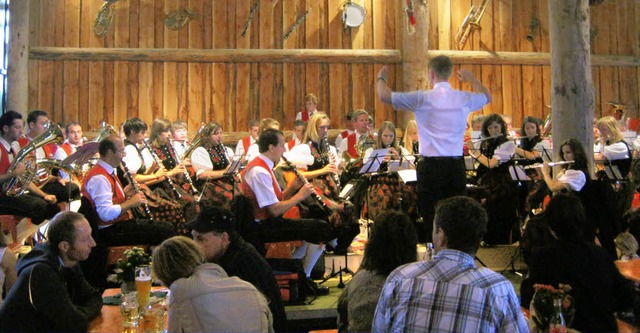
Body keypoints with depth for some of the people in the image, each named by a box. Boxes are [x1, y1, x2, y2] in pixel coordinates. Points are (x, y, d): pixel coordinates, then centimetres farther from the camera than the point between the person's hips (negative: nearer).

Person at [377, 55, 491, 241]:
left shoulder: (423, 99, -9)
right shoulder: (464, 99, 4)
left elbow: (384, 96, -5)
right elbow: (487, 97, 26)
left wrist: (381, 78, 15)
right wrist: (471, 78, 40)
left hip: (431, 165, -4)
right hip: (457, 165, 4)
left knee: (431, 218, 3)